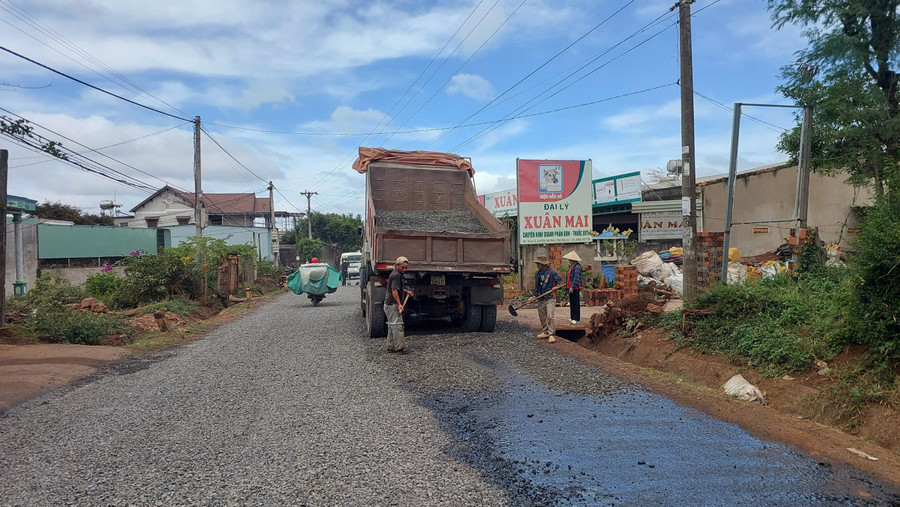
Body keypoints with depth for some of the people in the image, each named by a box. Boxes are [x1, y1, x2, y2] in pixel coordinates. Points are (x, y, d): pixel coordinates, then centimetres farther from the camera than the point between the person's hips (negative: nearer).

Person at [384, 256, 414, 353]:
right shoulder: (396, 275, -16)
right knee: (397, 325, -9)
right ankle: (400, 347, -8)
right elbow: (394, 291, -24)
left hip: (389, 304, 11)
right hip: (393, 304, -11)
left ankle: (389, 346, 20)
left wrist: (406, 291, 24)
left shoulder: (396, 274, 17)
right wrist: (399, 304, -28)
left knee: (392, 326, 14)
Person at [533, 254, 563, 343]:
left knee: (549, 316, -14)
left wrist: (556, 286, -22)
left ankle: (552, 334, -11)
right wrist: (535, 295, 13)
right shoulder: (537, 273, 14)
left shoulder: (552, 272, -6)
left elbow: (560, 280, -4)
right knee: (542, 316, 11)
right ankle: (545, 332, 23)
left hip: (550, 298, -7)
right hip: (541, 299, 7)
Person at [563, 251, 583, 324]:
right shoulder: (571, 266, 15)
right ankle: (573, 317, 22)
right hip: (571, 287, 10)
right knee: (572, 303, 14)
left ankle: (577, 319, 0)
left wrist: (572, 287, -24)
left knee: (576, 303, -5)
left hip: (575, 288, -10)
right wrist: (567, 286, 21)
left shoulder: (577, 267, -16)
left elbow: (576, 278, -21)